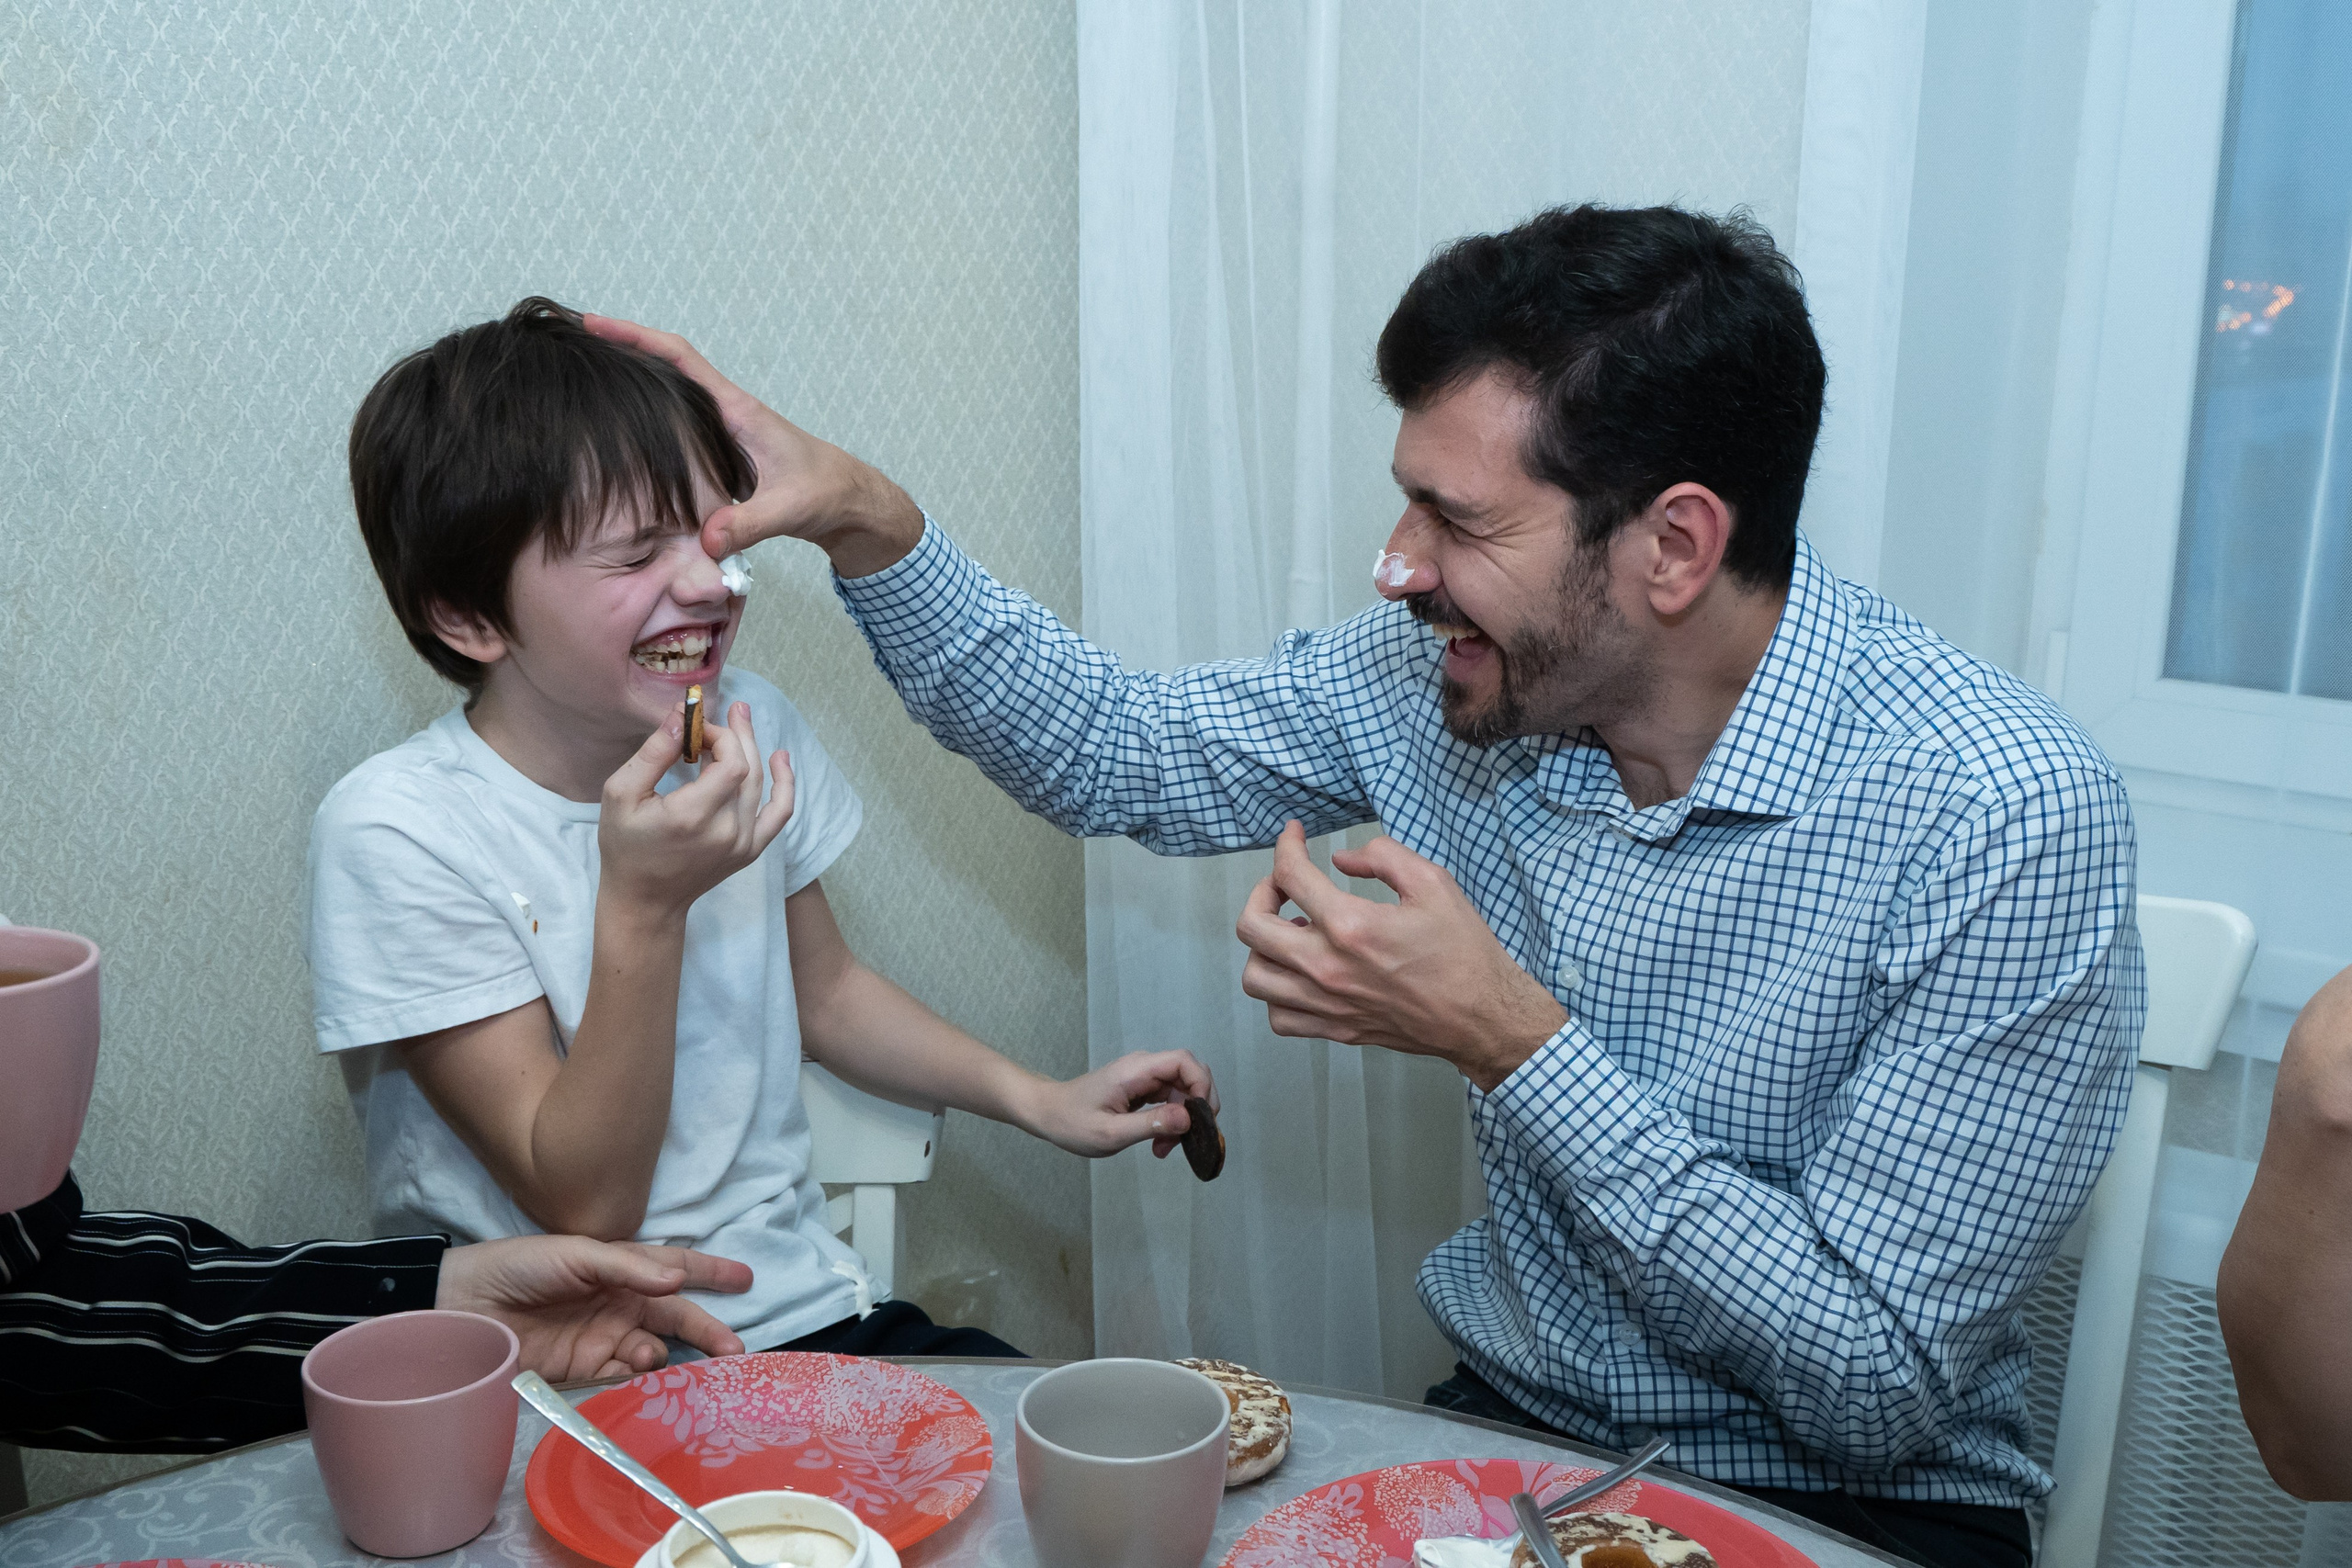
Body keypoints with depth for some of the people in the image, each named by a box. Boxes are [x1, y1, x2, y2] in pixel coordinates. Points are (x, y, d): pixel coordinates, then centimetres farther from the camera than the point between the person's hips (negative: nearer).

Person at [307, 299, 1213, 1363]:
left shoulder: (753, 727, -1)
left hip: (804, 1309, 3)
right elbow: (584, 1206, -17)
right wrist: (643, 905, -28)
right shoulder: (396, 833, -18)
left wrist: (1040, 1101, 5)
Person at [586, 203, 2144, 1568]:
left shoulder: (2003, 821, -23)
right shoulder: (1445, 671, -8)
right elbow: (1117, 750, 7)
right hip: (1505, 1423, 4)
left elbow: (1883, 1389, -21)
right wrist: (867, 522, -5)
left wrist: (1509, 1042, -26)